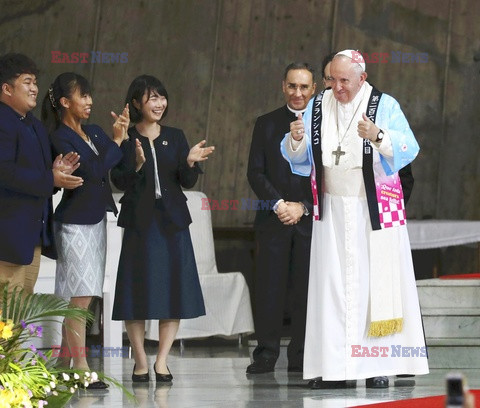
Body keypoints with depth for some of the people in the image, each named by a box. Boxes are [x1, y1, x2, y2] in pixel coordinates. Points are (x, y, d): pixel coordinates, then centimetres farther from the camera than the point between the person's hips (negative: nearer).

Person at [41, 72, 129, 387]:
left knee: (78, 296, 9)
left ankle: (64, 364, 13)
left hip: (97, 218, 8)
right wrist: (117, 141, -12)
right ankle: (81, 367, -9)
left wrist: (122, 134, -5)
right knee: (80, 294, -10)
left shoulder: (94, 133, 13)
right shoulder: (60, 139, -10)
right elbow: (92, 171, -20)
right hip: (75, 222, -8)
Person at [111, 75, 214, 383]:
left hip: (172, 221, 3)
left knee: (173, 288, 0)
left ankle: (162, 361, 6)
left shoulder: (175, 137, 9)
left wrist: (190, 163, -13)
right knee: (139, 289, -2)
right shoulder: (126, 140, 0)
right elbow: (120, 182, -6)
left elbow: (188, 183, 6)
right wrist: (138, 164, -23)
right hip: (140, 222, -3)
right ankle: (141, 361, 7)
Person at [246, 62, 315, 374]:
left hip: (311, 219, -1)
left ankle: (302, 357, 6)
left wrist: (303, 207, -9)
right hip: (273, 219, 1)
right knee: (270, 288, -2)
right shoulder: (266, 124, 10)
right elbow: (255, 172, 5)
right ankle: (266, 355, 3)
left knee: (307, 288, 0)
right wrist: (278, 204, -8)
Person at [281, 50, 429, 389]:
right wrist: (296, 140, -16)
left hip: (374, 211, -3)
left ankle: (379, 365, -3)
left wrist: (378, 136, -34)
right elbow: (298, 157, 6)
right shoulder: (318, 106, 8)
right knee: (332, 284, -2)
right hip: (333, 211, 3)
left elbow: (408, 148, -16)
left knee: (376, 281, -5)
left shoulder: (385, 105, -3)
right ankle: (334, 367, -2)